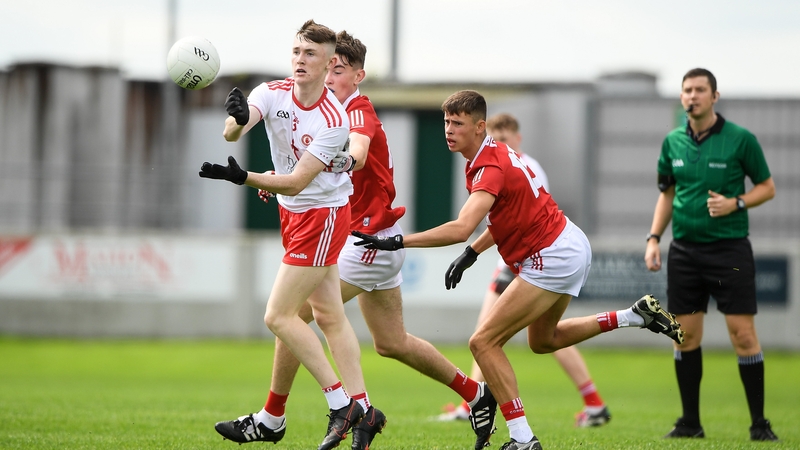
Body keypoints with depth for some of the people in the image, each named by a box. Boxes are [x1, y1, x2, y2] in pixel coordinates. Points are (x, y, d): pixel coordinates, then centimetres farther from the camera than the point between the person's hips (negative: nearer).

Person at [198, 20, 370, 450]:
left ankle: (340, 402, -3)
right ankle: (359, 407, 14)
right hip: (293, 213, 7)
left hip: (321, 217, -7)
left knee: (278, 316, -9)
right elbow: (232, 132, -26)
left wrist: (243, 177, -40)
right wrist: (237, 121, -49)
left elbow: (297, 182, -27)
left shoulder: (334, 121, -23)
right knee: (329, 315, 9)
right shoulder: (272, 93, -8)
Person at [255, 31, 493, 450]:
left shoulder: (360, 113, -17)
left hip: (369, 240, -10)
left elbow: (356, 156, -40)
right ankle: (474, 394, 30)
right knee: (391, 343, 19)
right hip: (368, 239, 10)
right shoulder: (335, 113, 12)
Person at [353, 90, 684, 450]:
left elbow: (461, 228, -39)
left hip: (551, 259, -10)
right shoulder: (495, 153, 6)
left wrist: (397, 242, -39)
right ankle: (637, 315, 31)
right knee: (543, 340, 31)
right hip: (571, 245, 10)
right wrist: (471, 253, 8)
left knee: (483, 342, -12)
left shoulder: (490, 169, -25)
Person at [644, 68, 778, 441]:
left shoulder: (740, 139, -5)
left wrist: (735, 203, -15)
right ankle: (690, 422, 13)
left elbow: (767, 187, 2)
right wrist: (654, 237, 7)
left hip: (729, 248, -4)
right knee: (685, 337, 4)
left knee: (743, 336, -7)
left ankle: (759, 423, 0)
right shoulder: (673, 142, 7)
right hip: (684, 250, 4)